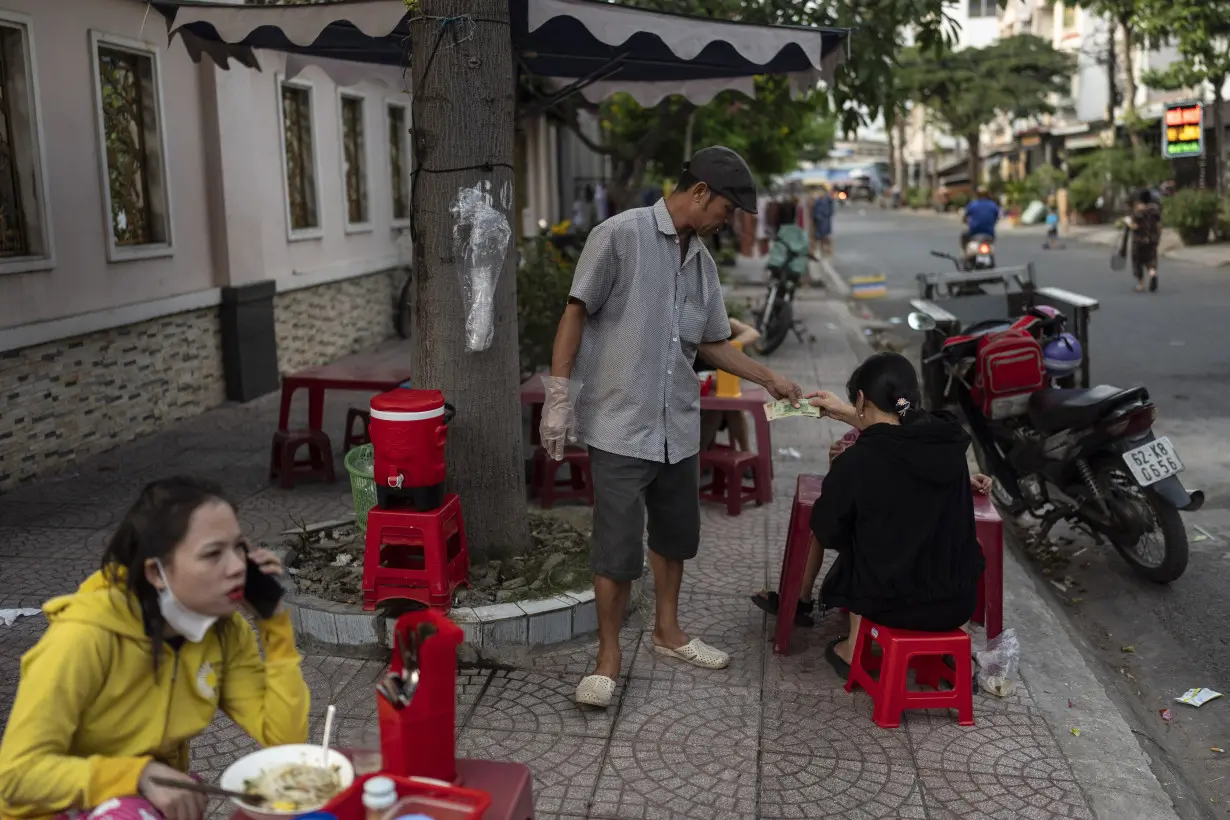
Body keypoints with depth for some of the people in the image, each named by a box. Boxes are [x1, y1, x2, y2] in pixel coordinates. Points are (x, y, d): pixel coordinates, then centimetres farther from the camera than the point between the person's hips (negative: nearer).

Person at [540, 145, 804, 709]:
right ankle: (608, 657, 15)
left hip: (678, 427, 7)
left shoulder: (702, 260, 11)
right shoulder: (619, 236, -9)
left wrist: (769, 379, 20)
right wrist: (558, 394, -13)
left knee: (675, 534, 18)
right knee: (618, 546, -2)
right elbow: (575, 314, -9)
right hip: (619, 425, -7)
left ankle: (667, 630, 38)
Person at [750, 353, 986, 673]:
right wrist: (849, 415, 28)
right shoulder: (947, 439, -5)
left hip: (892, 604, -4)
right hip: (958, 603, 4)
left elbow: (827, 533, -3)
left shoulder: (855, 462, -19)